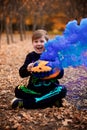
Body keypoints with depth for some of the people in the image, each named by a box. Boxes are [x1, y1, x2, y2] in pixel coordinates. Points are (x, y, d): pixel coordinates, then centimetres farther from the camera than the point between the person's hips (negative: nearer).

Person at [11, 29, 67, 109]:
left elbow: (60, 74, -8)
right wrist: (27, 69, -26)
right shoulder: (30, 56, 4)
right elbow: (22, 73, -2)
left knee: (62, 90, -29)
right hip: (34, 89, 1)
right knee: (18, 90, -20)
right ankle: (52, 100, -24)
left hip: (51, 88, -1)